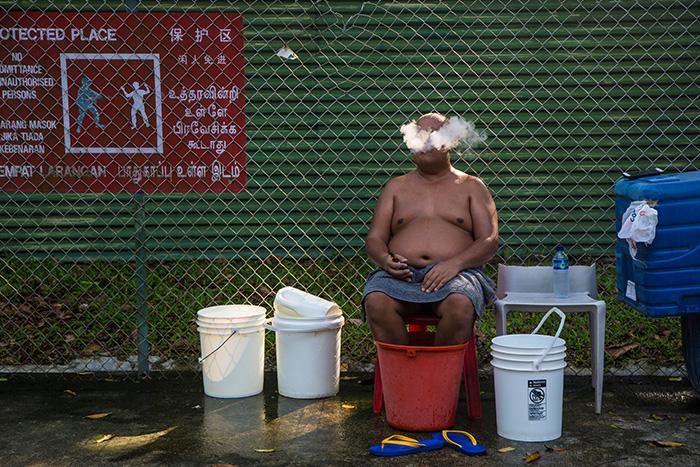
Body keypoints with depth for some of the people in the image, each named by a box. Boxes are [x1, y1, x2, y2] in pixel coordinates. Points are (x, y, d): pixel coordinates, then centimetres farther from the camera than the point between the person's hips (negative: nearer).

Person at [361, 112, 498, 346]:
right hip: (402, 274, 1)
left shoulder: (471, 187, 16)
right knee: (376, 302, -32)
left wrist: (455, 263, -14)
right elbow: (374, 238, 14)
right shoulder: (396, 187, 21)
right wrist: (385, 260, -10)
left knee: (461, 305, -36)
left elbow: (489, 241, 5)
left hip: (455, 274, -1)